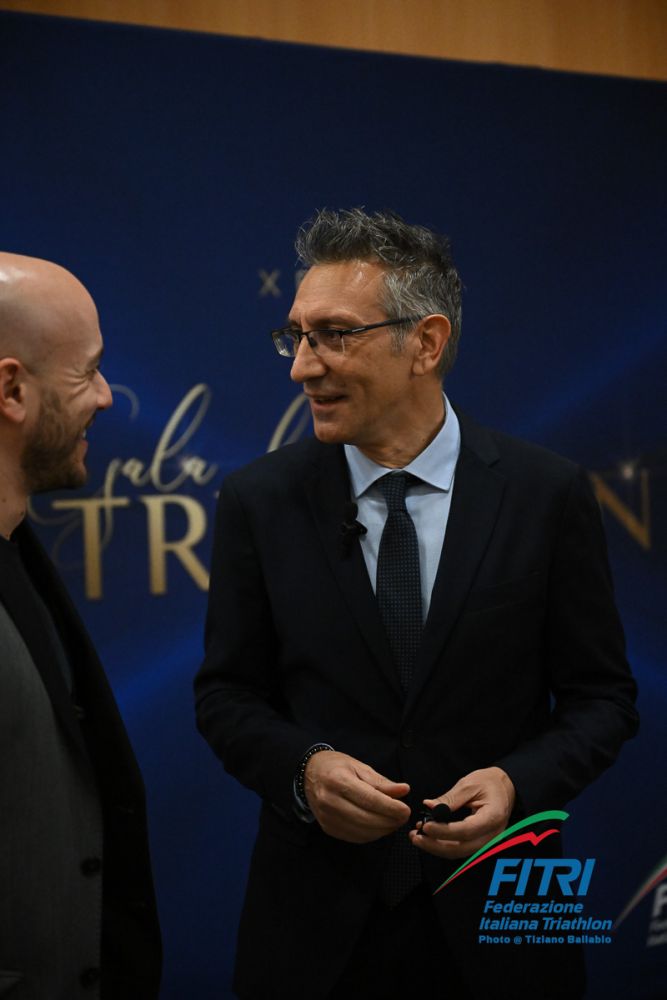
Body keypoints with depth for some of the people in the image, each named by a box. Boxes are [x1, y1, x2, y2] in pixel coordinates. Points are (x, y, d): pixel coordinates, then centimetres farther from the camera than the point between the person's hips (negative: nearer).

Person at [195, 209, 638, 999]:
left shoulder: (548, 494, -8)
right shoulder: (258, 500, -4)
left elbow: (600, 695, -1)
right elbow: (227, 694, 2)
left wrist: (519, 782, -19)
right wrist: (302, 766, -17)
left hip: (493, 913, 0)